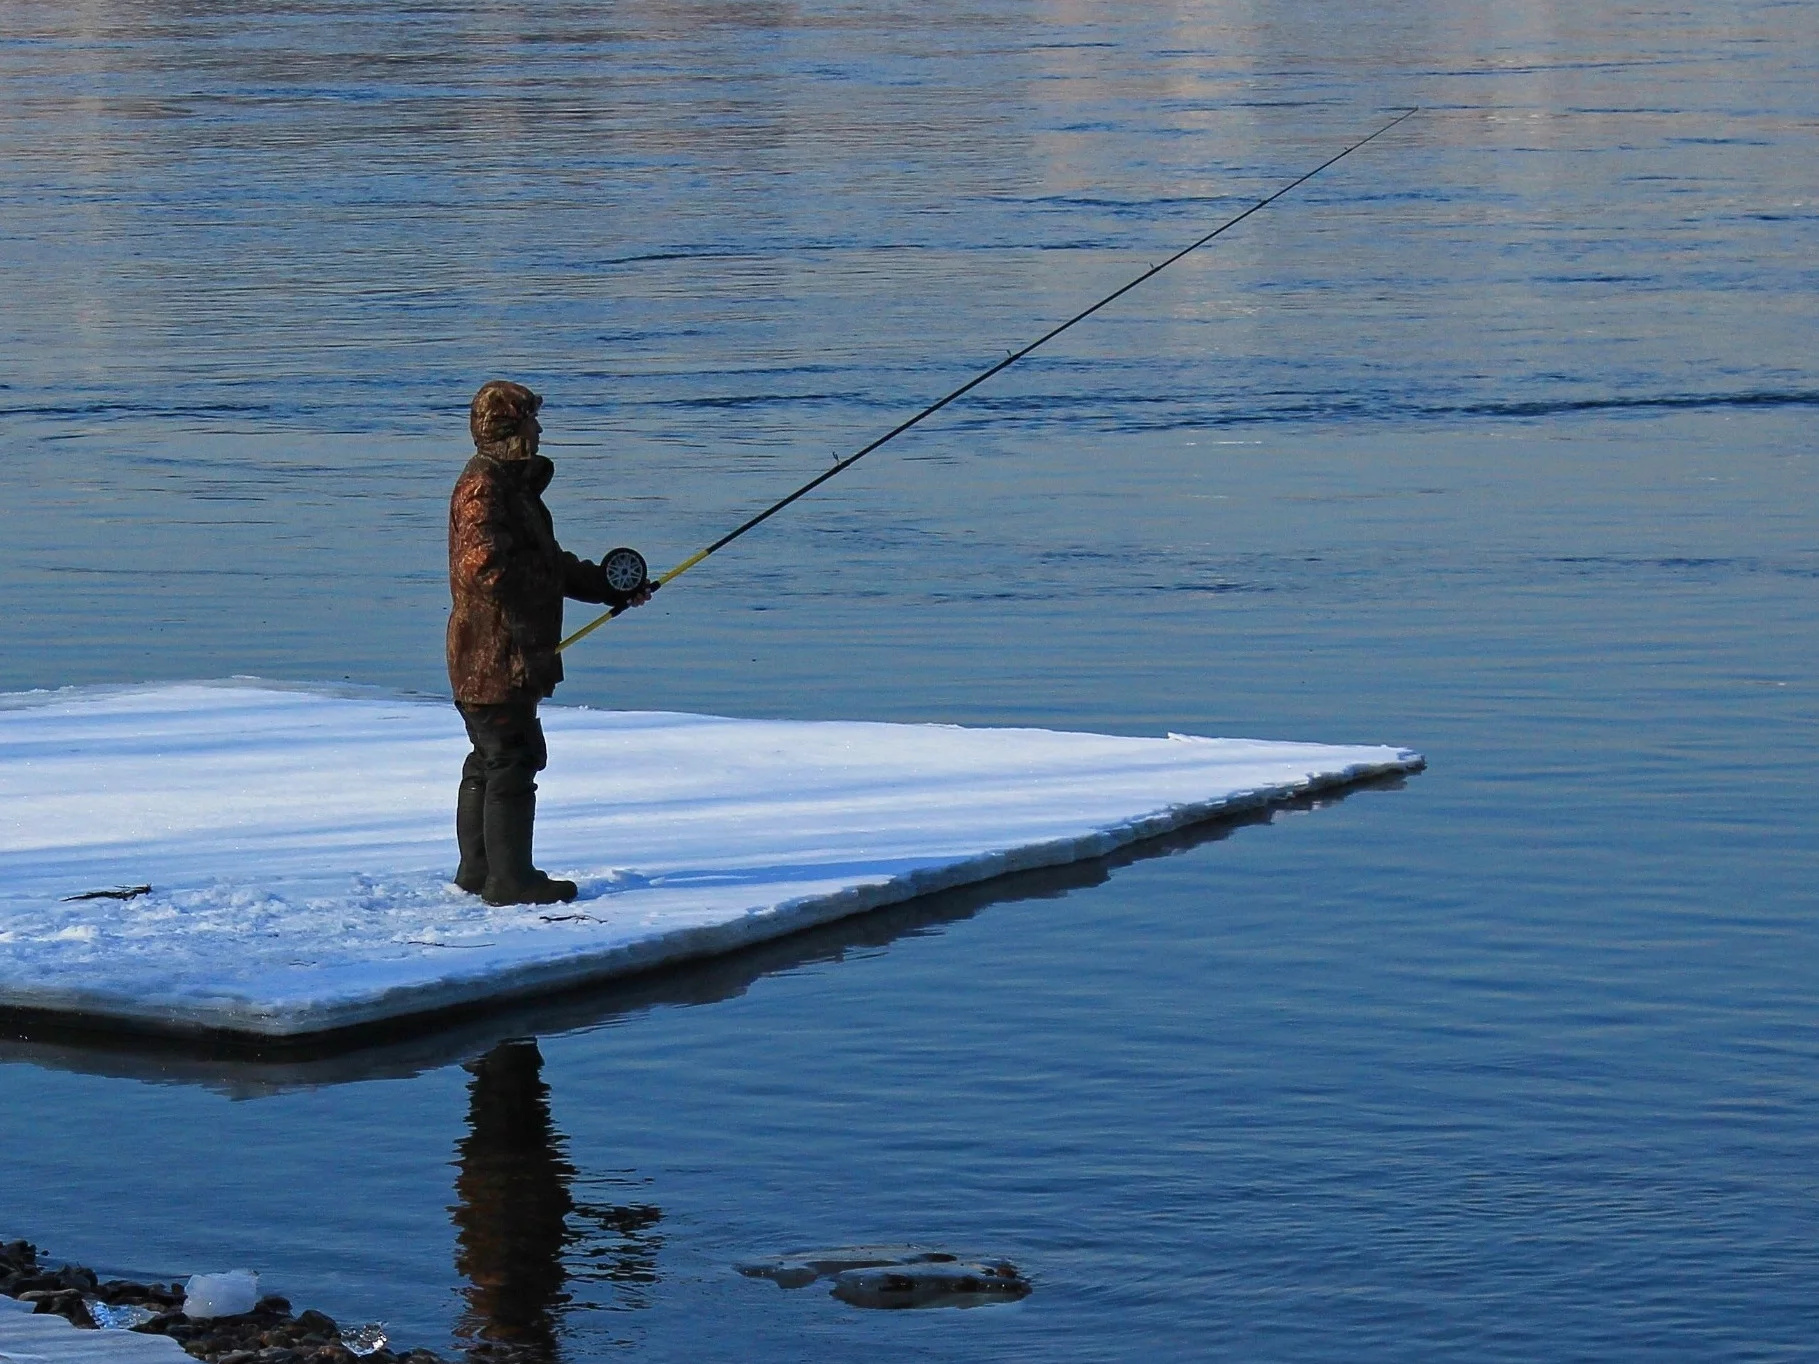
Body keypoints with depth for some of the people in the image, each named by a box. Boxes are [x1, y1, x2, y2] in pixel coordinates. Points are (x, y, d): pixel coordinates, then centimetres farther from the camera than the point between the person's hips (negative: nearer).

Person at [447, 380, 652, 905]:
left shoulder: (512, 484, 19)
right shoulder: (483, 488, -15)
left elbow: (551, 564, 26)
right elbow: (484, 566, -27)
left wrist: (613, 589, 20)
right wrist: (530, 632, -26)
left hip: (499, 658, 11)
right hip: (497, 658, -11)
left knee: (489, 761, 16)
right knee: (513, 758, -8)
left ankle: (478, 871, 24)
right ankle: (510, 878, -5)